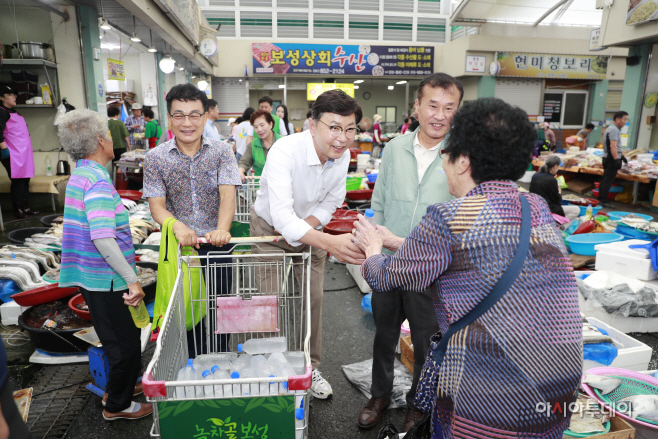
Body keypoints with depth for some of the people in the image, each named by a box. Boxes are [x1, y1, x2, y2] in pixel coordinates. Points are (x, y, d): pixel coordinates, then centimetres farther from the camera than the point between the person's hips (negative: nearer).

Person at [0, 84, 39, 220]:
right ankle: (18, 210, -2)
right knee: (17, 180, -8)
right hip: (13, 154, -9)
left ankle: (26, 208, 16)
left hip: (25, 152, 9)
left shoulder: (14, 112, 21)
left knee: (25, 179, 10)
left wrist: (28, 150, 25)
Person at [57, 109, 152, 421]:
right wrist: (132, 279, -28)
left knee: (123, 337, 25)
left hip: (94, 277, 10)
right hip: (106, 280, -10)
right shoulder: (97, 179, -22)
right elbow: (103, 238, -31)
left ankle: (119, 386, 43)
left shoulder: (80, 174, 10)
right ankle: (118, 405, 25)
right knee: (126, 343, 6)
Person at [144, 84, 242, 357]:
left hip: (216, 243, 0)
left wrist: (222, 229, -33)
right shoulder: (156, 158, -2)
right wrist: (178, 226, -28)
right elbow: (156, 205, -7)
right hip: (178, 246, 0)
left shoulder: (221, 151, -3)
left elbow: (228, 194, -14)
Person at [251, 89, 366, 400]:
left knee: (314, 298, 7)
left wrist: (309, 224, -19)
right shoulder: (284, 151, -36)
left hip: (308, 228, 5)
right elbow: (281, 215, -47)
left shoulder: (342, 156, -18)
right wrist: (329, 242, -61)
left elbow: (331, 201, -1)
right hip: (271, 228, -4)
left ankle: (310, 367, 27)